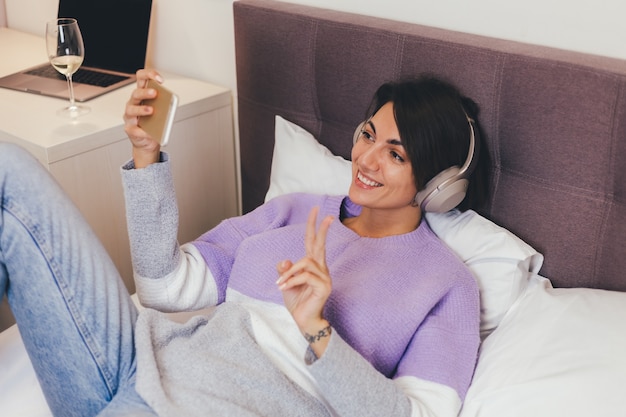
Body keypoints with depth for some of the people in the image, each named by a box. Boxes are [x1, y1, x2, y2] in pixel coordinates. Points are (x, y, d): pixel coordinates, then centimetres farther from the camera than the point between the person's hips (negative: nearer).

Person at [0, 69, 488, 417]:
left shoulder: (448, 285, 5)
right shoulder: (295, 210, 18)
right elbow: (168, 286, 11)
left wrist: (316, 330, -22)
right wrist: (147, 156, 3)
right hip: (151, 360, 6)